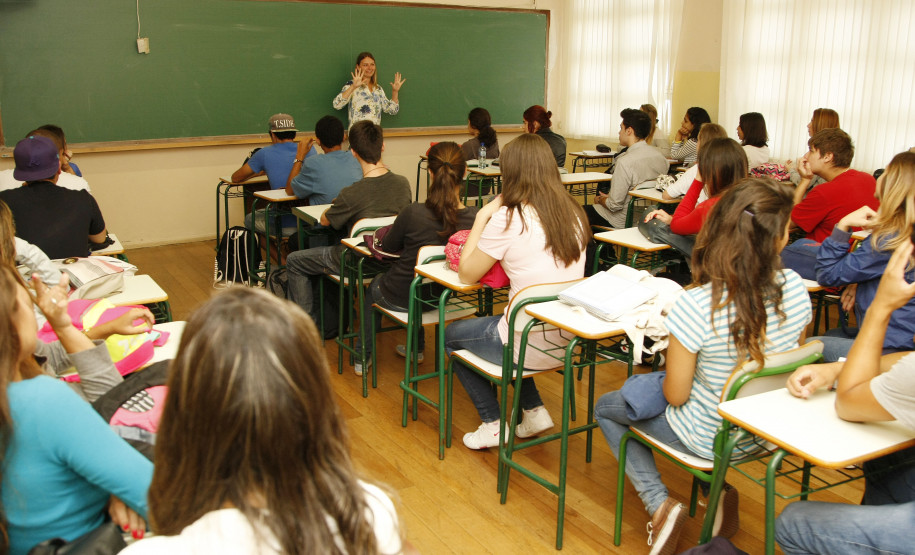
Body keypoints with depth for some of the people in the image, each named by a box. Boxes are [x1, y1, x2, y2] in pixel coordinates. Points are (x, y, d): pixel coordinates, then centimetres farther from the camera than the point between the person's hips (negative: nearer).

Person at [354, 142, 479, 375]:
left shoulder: (414, 213, -29)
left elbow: (388, 247, -9)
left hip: (400, 299, -3)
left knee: (375, 283, 34)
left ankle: (364, 357, 44)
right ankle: (417, 348, 51)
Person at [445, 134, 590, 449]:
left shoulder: (507, 220, -18)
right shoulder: (574, 214, 0)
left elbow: (466, 274, -7)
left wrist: (482, 217, -1)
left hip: (531, 347, -6)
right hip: (568, 339, 7)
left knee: (451, 336, 21)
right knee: (500, 324, 34)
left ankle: (493, 425, 21)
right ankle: (534, 411, 27)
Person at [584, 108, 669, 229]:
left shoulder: (625, 162, -27)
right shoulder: (660, 156, -2)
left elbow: (615, 205, -24)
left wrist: (600, 200, 0)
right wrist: (609, 196, 14)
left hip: (624, 222, -8)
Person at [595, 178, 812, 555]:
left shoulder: (695, 306, -33)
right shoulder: (794, 288, -17)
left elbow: (676, 395, -21)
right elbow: (787, 359, 2)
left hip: (710, 438, -5)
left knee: (606, 408, 19)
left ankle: (660, 505, 6)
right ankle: (719, 491, 24)